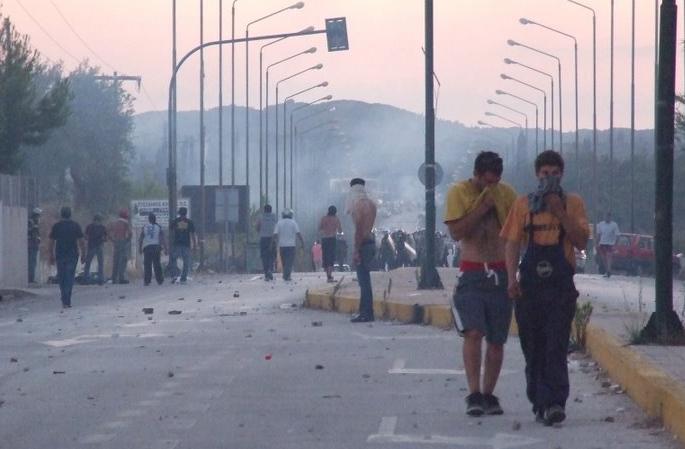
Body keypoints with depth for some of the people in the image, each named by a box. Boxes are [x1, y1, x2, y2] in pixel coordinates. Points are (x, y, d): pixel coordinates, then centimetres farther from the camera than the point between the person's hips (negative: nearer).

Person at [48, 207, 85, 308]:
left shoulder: (56, 226, 2)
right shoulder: (76, 226, 0)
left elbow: (51, 243, 2)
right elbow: (81, 242, -2)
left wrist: (51, 256, 9)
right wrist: (83, 254, 7)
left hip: (59, 255, 1)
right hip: (72, 254, -1)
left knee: (61, 277, 12)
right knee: (70, 277, -1)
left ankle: (65, 301, 15)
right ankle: (67, 301, -10)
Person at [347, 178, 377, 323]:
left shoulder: (358, 204, -14)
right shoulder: (371, 203, 13)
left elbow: (359, 229, -19)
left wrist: (356, 250, -18)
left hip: (363, 244, -9)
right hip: (371, 241, 9)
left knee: (364, 280, -7)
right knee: (365, 279, 15)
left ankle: (366, 313, -7)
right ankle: (365, 311, 19)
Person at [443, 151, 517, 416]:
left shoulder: (506, 194, 8)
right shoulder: (459, 192, -1)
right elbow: (456, 232, -11)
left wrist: (497, 205, -5)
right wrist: (482, 207, -13)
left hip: (501, 273, 3)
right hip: (472, 273, -3)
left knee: (496, 340, 4)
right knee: (473, 333, -17)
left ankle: (488, 394, 13)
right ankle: (474, 393, -19)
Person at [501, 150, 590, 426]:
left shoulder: (573, 203, 6)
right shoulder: (523, 204, 9)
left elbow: (581, 242, -1)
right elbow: (512, 243, 7)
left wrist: (561, 214, -11)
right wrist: (512, 277, -5)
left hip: (561, 284, -2)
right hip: (530, 284, 2)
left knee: (556, 346, -11)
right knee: (532, 348, 5)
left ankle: (554, 403, -18)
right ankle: (540, 403, 14)